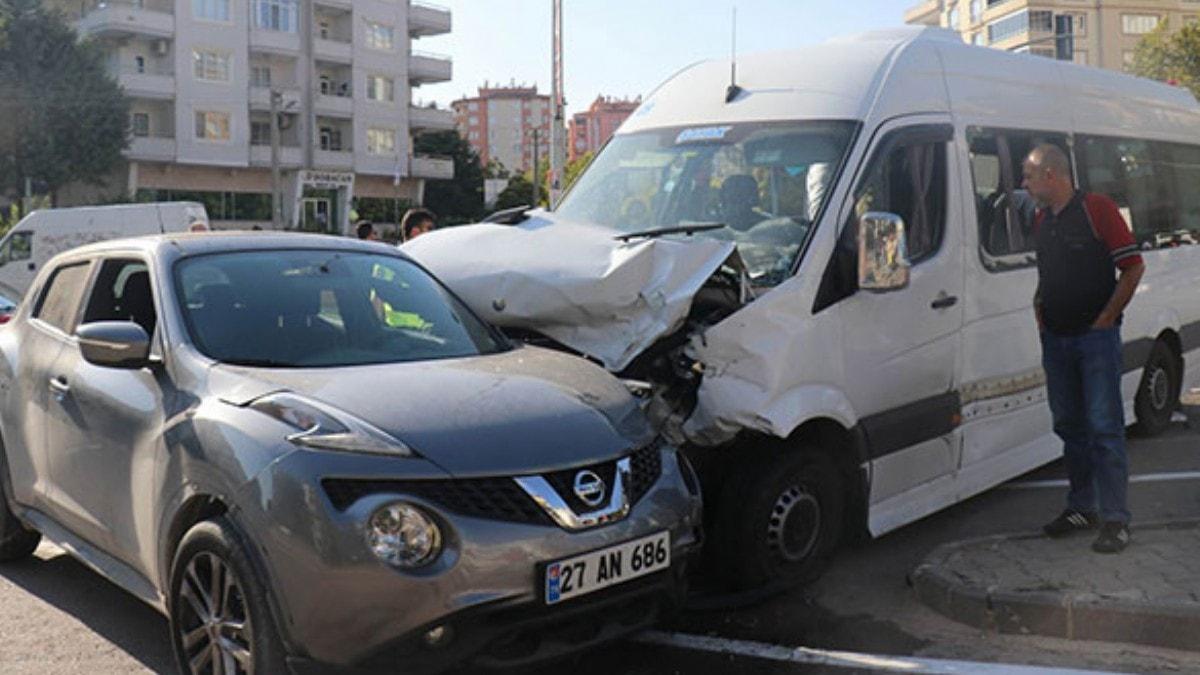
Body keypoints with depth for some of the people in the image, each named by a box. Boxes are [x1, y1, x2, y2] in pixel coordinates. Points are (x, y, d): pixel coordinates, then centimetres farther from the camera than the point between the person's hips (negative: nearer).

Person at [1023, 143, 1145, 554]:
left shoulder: (1098, 210, -8)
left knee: (1105, 428, -6)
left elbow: (1133, 267, -8)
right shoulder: (1041, 220, 13)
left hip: (1096, 337, -7)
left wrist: (1106, 317, -10)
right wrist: (1039, 305, 8)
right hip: (1055, 339, 7)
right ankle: (1081, 508, 22)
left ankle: (1115, 520, -1)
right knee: (1069, 426, 12)